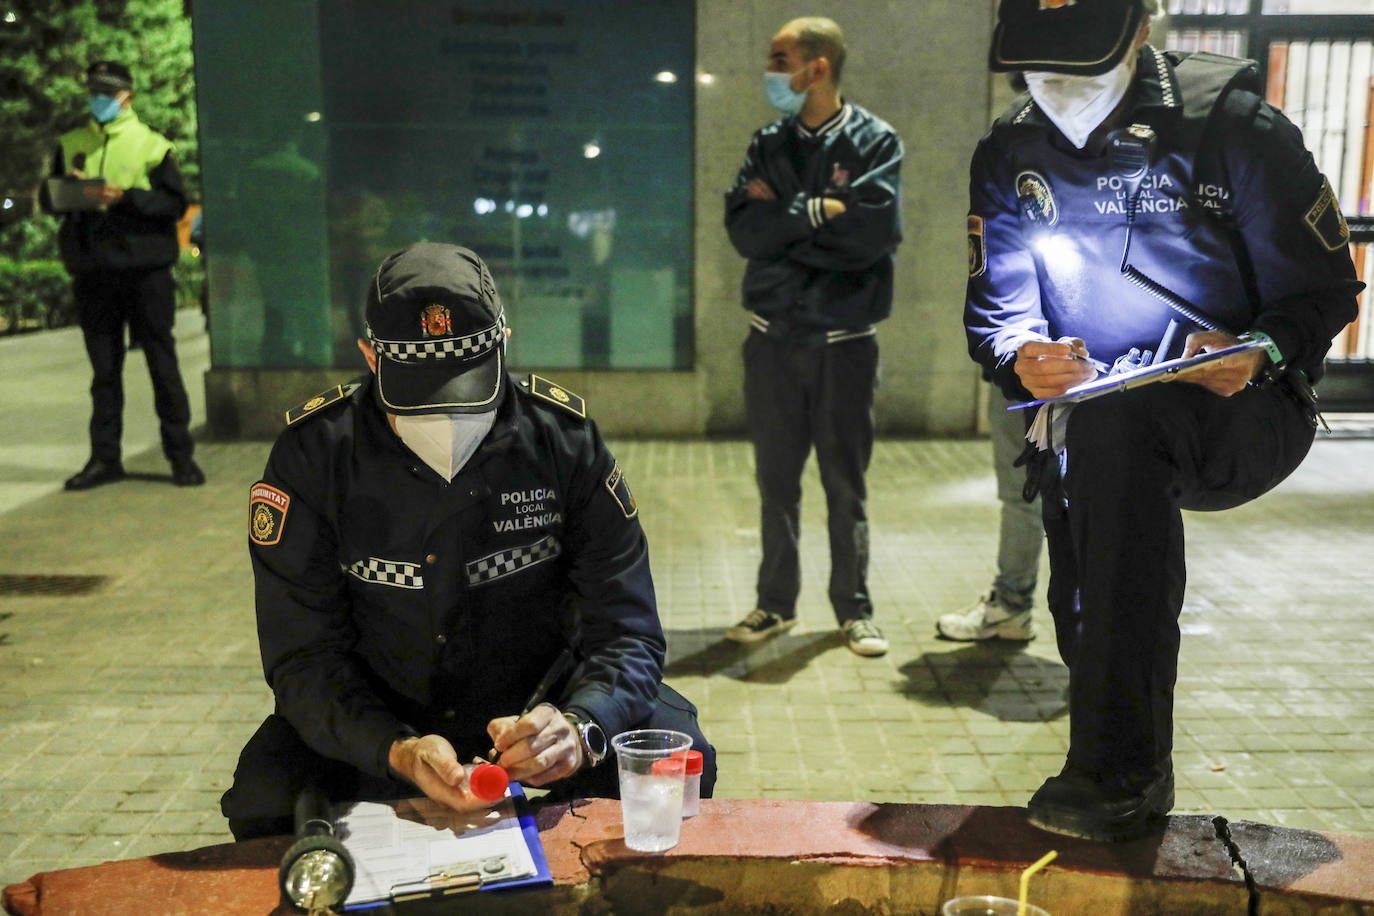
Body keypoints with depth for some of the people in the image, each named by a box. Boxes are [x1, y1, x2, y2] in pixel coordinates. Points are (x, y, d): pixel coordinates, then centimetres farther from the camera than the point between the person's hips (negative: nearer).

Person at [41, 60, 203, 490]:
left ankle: (181, 454, 7)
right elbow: (48, 198, 14)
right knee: (104, 369, 8)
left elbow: (176, 203, -6)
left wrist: (126, 197, -19)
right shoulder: (71, 144, 14)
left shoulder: (152, 144, 2)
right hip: (92, 273, 4)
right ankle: (105, 457, 14)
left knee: (162, 363, 1)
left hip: (145, 267, -4)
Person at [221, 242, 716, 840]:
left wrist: (578, 728, -38)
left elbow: (627, 633, -16)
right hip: (378, 720, 0)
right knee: (266, 797, -28)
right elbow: (304, 656, -16)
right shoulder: (310, 455, -16)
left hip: (535, 705, 1)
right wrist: (397, 751, -35)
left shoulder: (563, 438, -16)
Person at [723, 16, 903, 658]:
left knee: (845, 482, 5)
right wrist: (821, 211, -13)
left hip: (844, 344, -3)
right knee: (776, 479, 9)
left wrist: (786, 216, -11)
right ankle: (776, 603, 21)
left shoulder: (874, 142, -2)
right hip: (772, 340, 3)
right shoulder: (768, 144, 8)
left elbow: (874, 231, -18)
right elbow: (743, 231, -5)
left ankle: (853, 606, 18)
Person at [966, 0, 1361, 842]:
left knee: (1113, 418, -36)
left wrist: (1257, 352, -24)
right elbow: (995, 309, 1)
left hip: (1245, 415, -4)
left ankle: (1116, 774, -35)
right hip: (1101, 436, 5)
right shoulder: (1009, 156, 4)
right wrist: (1023, 355, -22)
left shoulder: (1231, 125, -7)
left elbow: (1326, 288, -3)